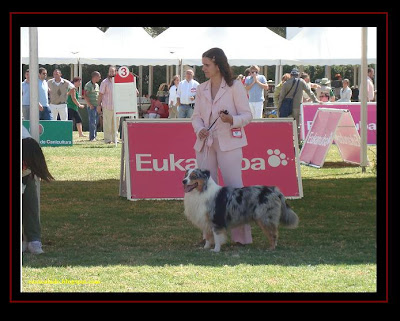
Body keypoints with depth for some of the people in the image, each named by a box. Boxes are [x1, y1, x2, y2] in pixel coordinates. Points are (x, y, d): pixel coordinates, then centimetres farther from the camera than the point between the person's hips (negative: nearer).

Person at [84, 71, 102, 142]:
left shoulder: (97, 85, 17)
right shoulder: (88, 85, -7)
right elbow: (85, 96, -12)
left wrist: (99, 106, 16)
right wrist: (90, 105, -17)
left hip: (97, 107, 7)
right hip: (91, 106, -7)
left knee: (96, 122, 9)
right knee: (92, 122, -9)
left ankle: (94, 136, 14)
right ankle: (92, 137, -10)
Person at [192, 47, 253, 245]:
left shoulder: (235, 87, -3)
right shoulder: (202, 89, 12)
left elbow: (247, 115, -3)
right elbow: (196, 116, 15)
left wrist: (232, 120, -23)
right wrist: (199, 129, -6)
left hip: (228, 143, -5)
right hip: (205, 143, 5)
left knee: (234, 188, -8)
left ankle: (242, 235, -3)